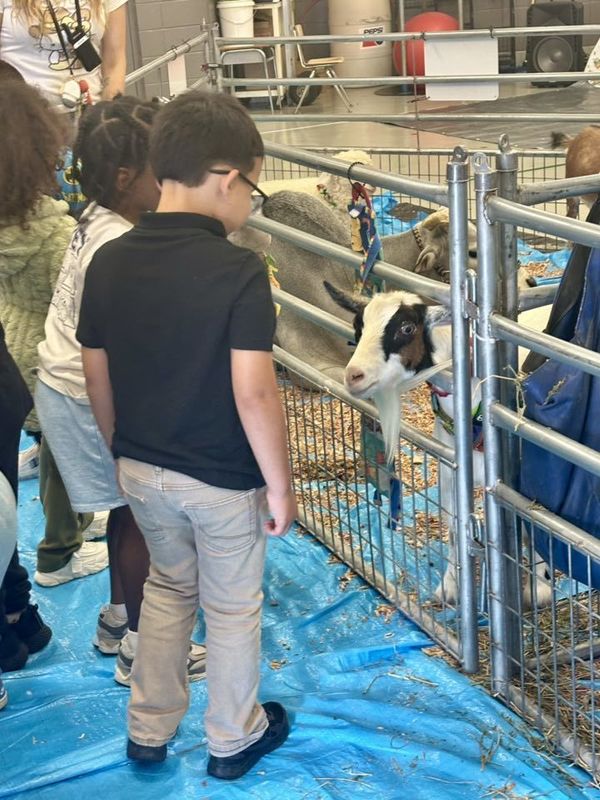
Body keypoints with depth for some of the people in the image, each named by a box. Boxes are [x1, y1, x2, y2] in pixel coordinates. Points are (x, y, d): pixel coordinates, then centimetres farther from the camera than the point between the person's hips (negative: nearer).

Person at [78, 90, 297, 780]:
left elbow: (97, 379, 1)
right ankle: (234, 739, 35)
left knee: (169, 586, 27)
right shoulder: (239, 273, -23)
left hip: (141, 470, 5)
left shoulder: (108, 263, -6)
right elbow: (253, 392, -25)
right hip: (223, 479, -5)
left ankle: (148, 730, 37)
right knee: (232, 607, 17)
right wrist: (279, 485, -12)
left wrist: (124, 453, 15)